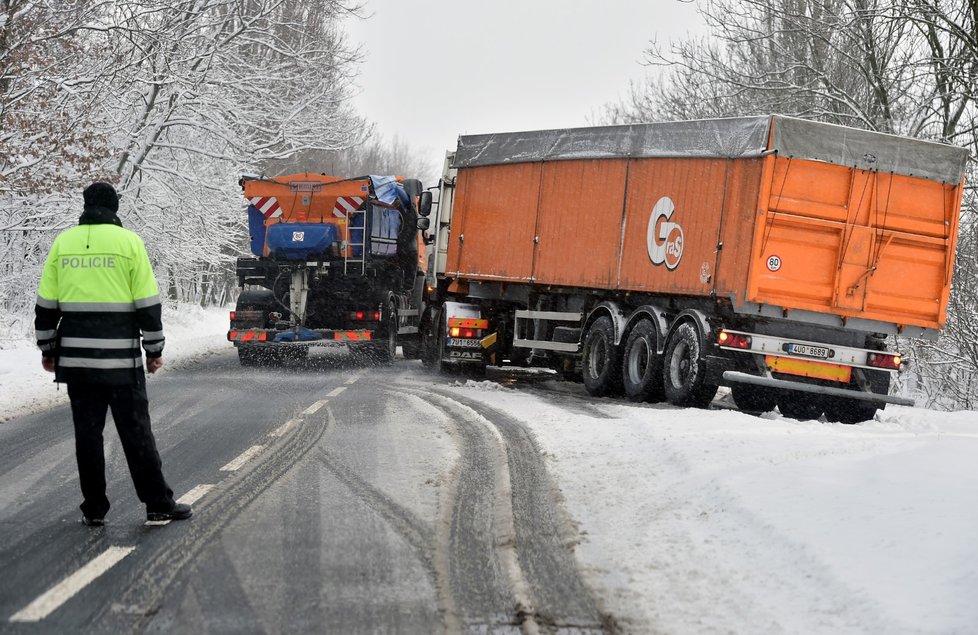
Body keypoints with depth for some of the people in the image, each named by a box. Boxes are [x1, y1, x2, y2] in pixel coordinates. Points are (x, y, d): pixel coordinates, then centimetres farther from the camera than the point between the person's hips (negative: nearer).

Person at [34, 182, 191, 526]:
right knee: (136, 432, 3)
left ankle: (94, 509, 10)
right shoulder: (128, 242, -3)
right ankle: (158, 504, 6)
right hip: (121, 359, -3)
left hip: (76, 358, 3)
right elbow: (148, 304, -5)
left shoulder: (63, 242, 6)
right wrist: (154, 350, 3)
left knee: (87, 433, 8)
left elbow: (46, 305, 7)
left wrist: (48, 349, 16)